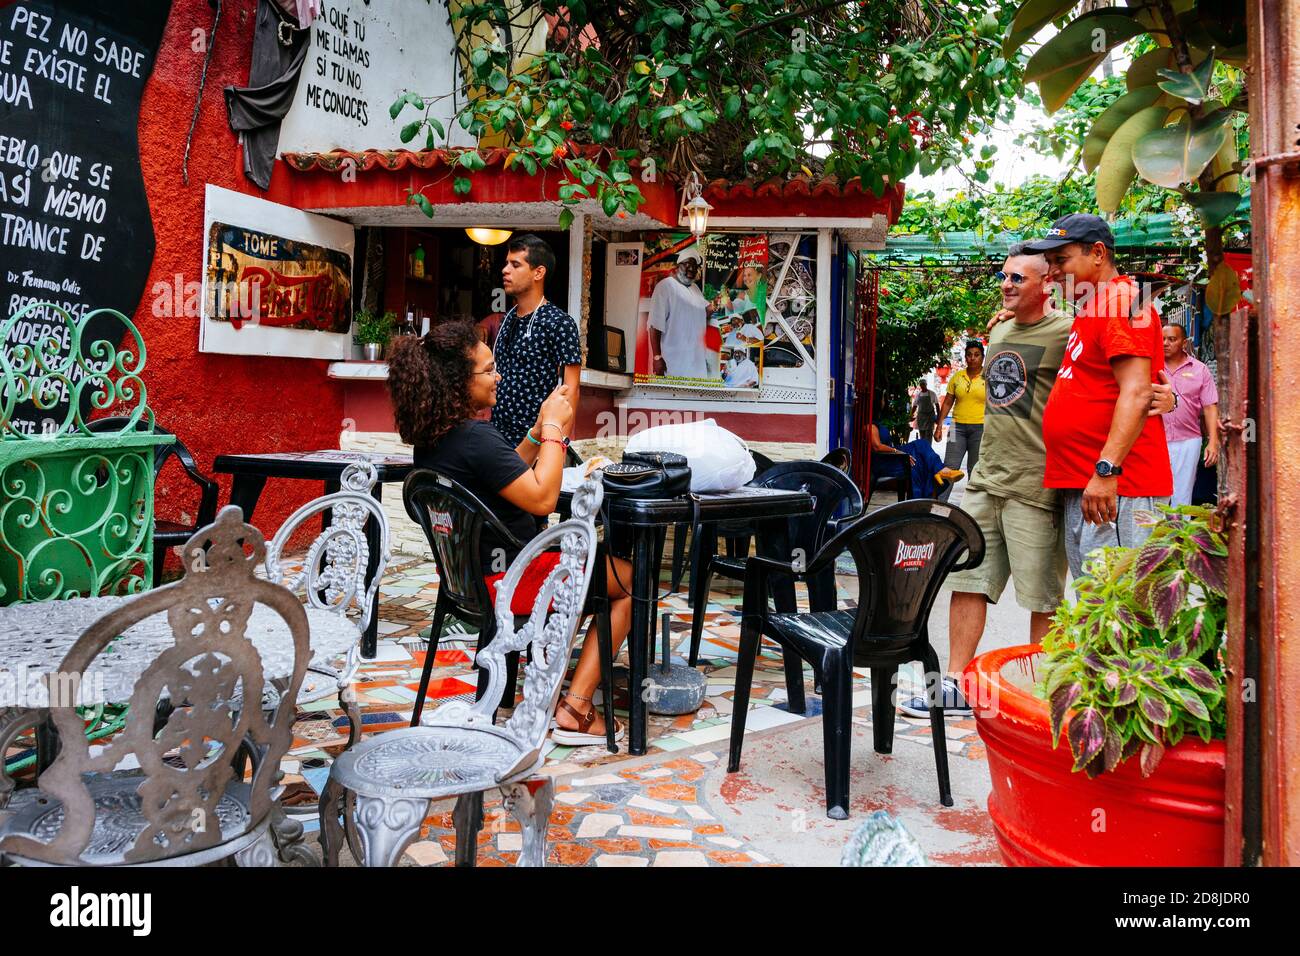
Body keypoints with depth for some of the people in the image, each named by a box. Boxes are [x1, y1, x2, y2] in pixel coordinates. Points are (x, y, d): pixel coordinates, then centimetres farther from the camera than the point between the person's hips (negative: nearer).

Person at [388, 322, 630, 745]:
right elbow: (542, 498, -25)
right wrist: (553, 428, -15)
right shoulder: (476, 437, -26)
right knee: (631, 579, 3)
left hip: (468, 572, 10)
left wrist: (539, 430, 3)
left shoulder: (431, 437, 4)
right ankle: (574, 711, 1)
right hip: (506, 579, -10)